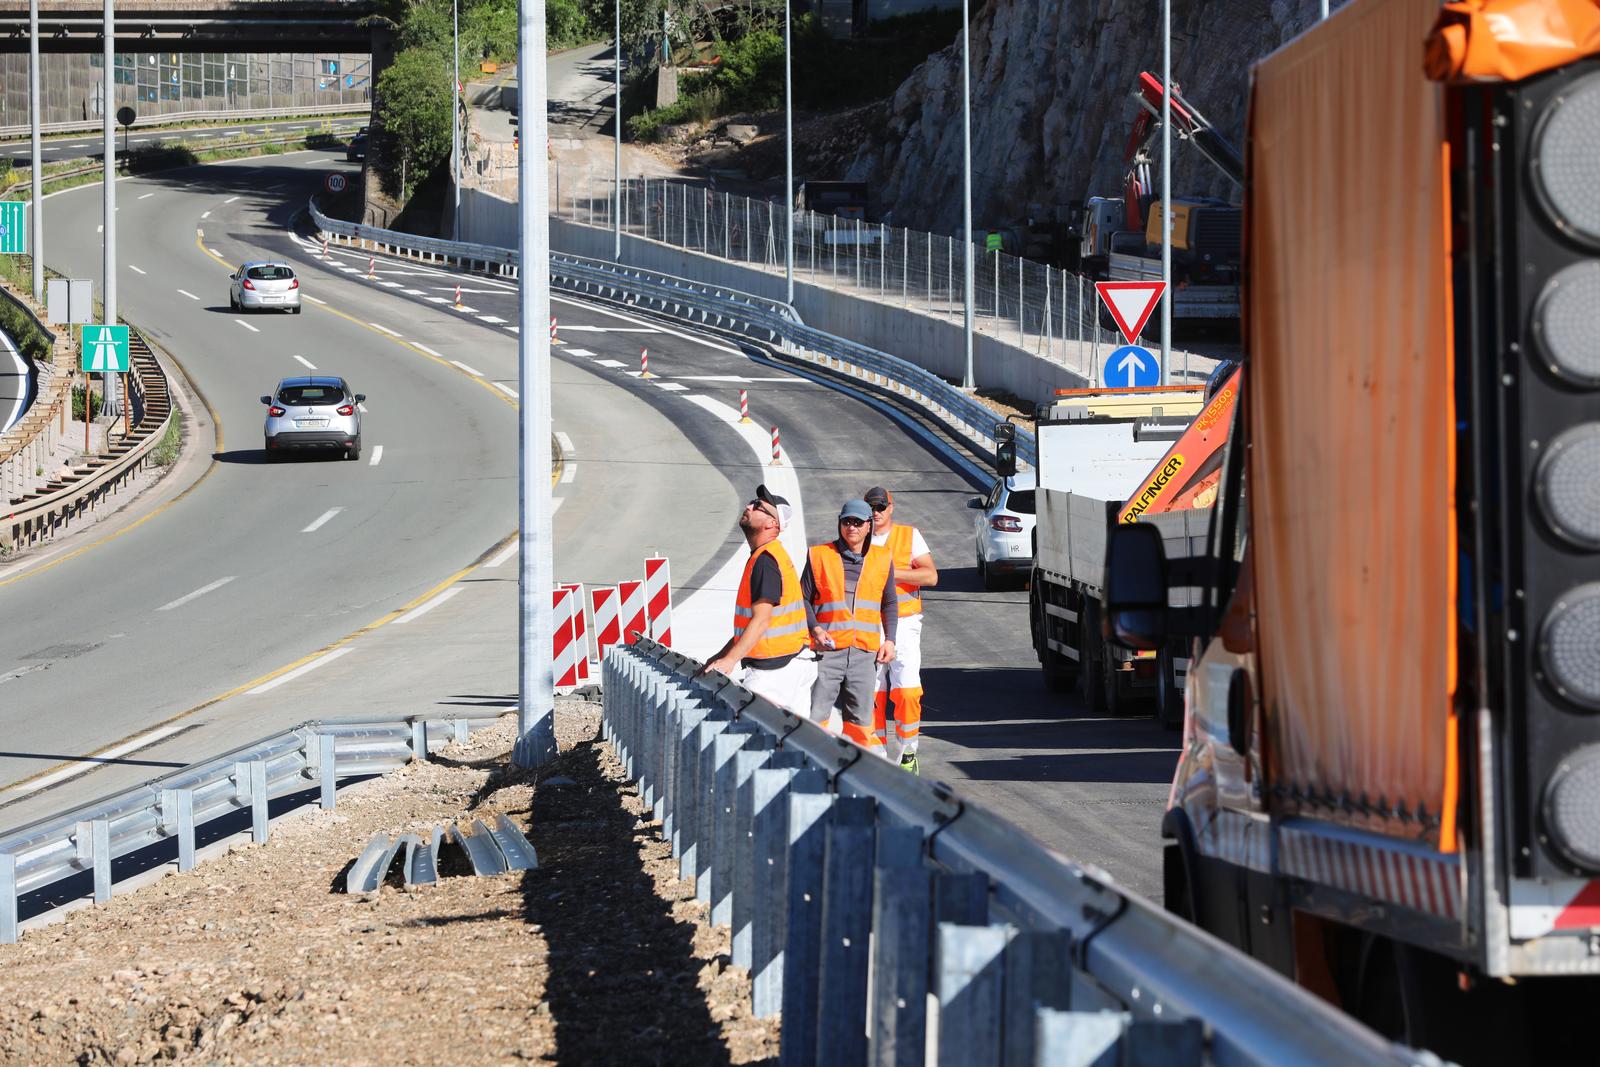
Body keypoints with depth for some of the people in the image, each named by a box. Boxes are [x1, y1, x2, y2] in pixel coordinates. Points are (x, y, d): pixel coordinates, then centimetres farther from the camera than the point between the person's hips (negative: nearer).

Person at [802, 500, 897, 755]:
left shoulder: (882, 560, 11)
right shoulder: (819, 556, 5)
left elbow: (889, 604, 18)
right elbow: (804, 598, 6)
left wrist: (889, 639, 6)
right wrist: (814, 628, -10)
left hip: (865, 651, 2)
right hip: (828, 649, -2)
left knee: (861, 717, 4)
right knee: (816, 715, -7)